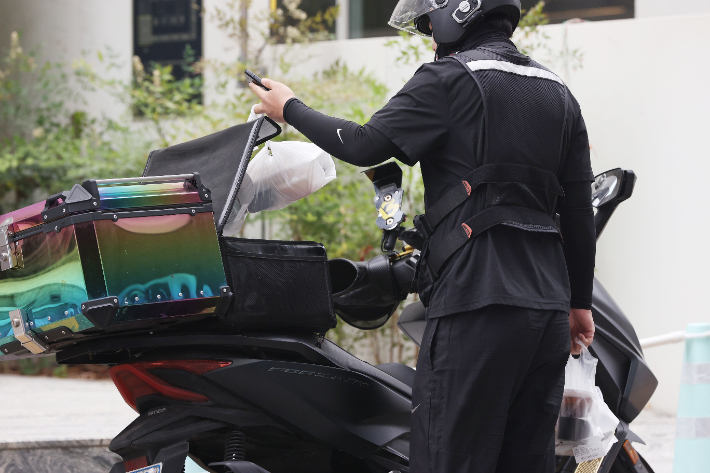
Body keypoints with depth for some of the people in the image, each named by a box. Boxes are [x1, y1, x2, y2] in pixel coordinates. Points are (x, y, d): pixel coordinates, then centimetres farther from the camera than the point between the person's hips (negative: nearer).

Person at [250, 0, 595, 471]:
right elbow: (579, 211, 20)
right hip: (548, 303, 8)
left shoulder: (451, 79, -4)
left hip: (477, 300, -8)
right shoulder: (560, 93, 19)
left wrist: (291, 109, 7)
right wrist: (580, 302, 25)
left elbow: (367, 145, -9)